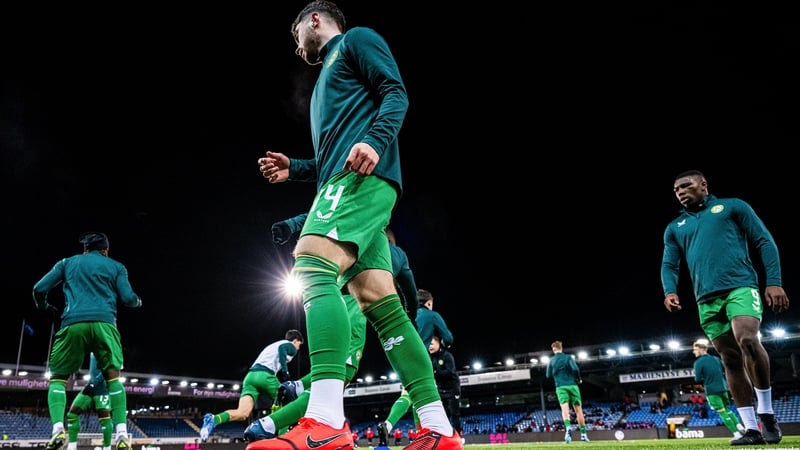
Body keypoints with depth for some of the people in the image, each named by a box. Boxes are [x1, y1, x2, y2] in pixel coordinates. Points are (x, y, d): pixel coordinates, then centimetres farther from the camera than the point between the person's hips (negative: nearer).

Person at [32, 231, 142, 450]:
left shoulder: (68, 262, 23)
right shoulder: (116, 266, 19)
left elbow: (39, 289, 18)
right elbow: (128, 298, 9)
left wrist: (44, 307, 39)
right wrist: (138, 301, 32)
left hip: (73, 324, 1)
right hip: (104, 323, 0)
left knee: (58, 378, 13)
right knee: (113, 377, 6)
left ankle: (58, 430, -9)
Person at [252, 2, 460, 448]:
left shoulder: (357, 40, 13)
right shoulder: (329, 74, 37)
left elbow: (396, 94, -5)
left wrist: (375, 141, -22)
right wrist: (293, 169, 20)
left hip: (363, 176, -9)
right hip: (344, 180, 9)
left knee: (312, 267, -26)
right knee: (381, 304, -3)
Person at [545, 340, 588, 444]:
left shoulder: (551, 361, 9)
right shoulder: (568, 357, 2)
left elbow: (548, 375, 12)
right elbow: (575, 369, -11)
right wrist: (579, 379, 7)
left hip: (560, 387, 1)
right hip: (572, 385, 0)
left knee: (565, 408, -12)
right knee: (578, 409, 8)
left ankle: (568, 428, -39)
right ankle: (583, 434, 9)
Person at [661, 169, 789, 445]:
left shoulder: (733, 207, 11)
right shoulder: (674, 228, 18)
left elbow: (765, 242, 7)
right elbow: (669, 265, 14)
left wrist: (774, 282, -5)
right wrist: (670, 291, -8)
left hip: (741, 287, -4)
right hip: (707, 300, 4)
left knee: (747, 340, -27)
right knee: (730, 360, 2)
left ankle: (767, 414, -9)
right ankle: (751, 429, 7)